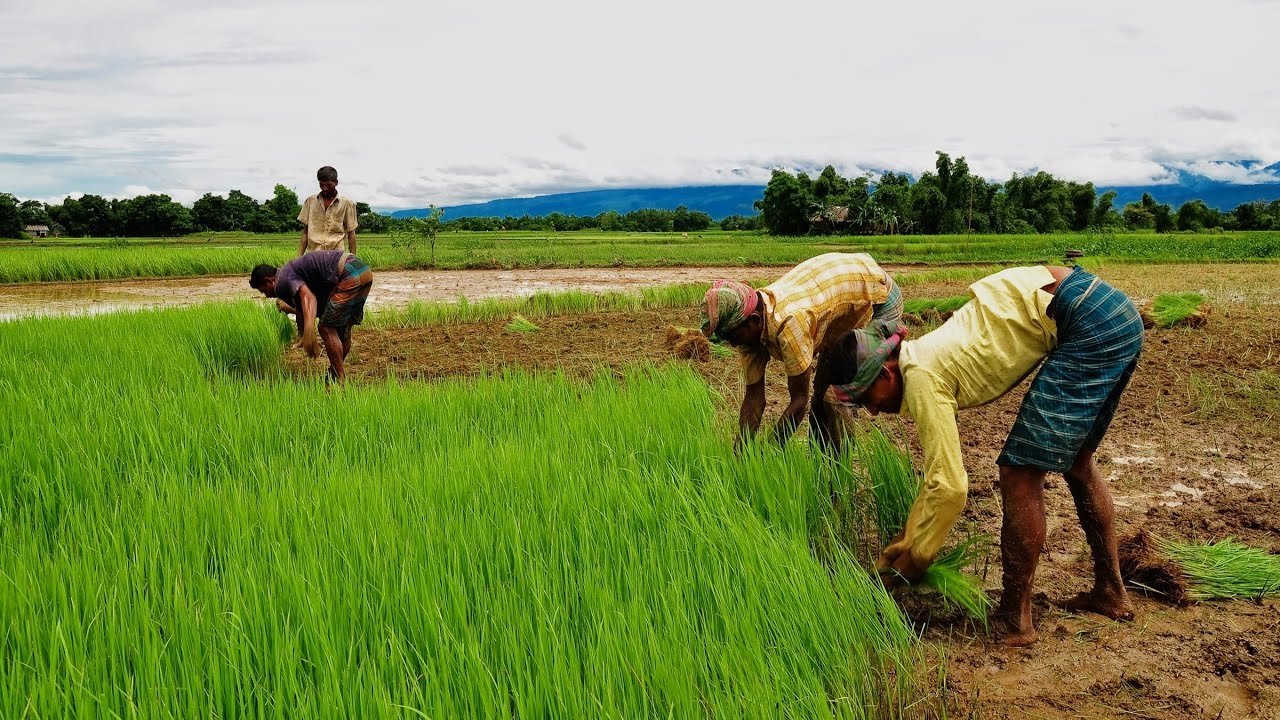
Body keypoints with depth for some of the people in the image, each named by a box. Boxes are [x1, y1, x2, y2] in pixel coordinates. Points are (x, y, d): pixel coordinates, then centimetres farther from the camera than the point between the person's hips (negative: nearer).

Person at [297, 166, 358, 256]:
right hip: (312, 253, 2)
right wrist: (299, 256, 5)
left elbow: (351, 234, 8)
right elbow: (305, 231, 13)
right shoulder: (310, 201, 12)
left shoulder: (347, 204, 6)